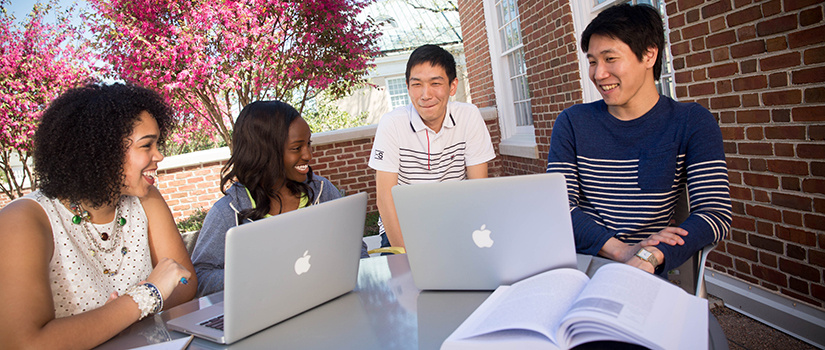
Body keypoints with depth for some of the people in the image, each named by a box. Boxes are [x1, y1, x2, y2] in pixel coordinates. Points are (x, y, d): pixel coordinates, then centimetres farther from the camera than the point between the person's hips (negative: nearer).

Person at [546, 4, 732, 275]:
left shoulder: (691, 123, 4)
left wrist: (648, 257, -24)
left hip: (652, 274, -1)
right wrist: (620, 250, -17)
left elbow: (716, 213, -6)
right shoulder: (572, 123, 7)